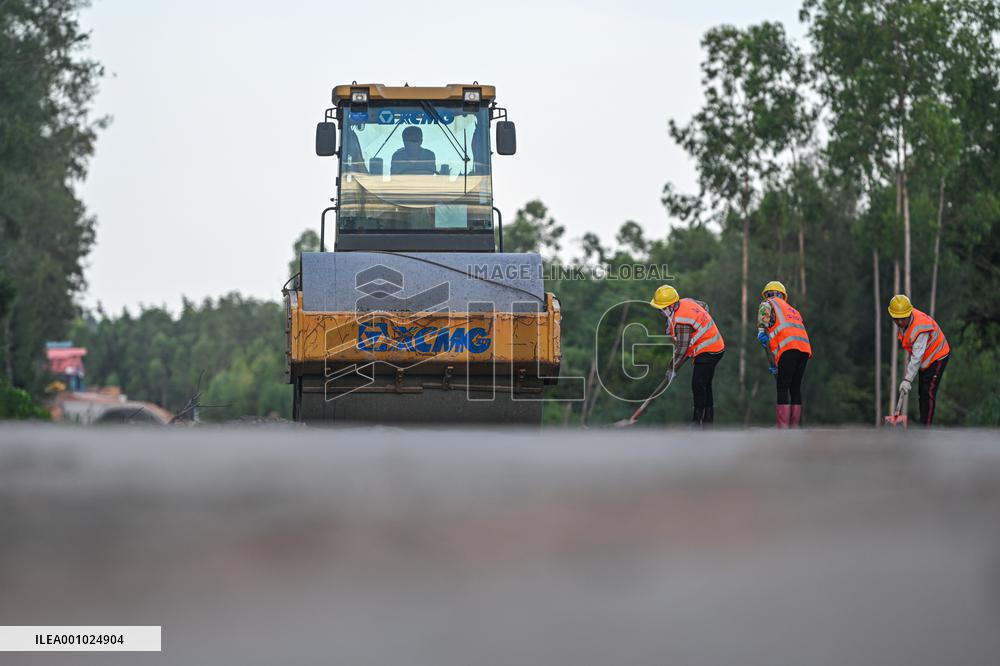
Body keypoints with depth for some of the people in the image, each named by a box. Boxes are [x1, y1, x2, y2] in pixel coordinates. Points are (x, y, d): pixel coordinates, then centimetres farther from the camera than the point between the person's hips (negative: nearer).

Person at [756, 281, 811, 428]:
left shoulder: (767, 305, 14)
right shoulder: (792, 310, 34)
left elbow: (763, 334, 1)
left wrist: (771, 361, -1)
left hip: (787, 349, -6)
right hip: (805, 349, 6)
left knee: (782, 388, -6)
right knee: (795, 388, 12)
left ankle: (782, 427, -13)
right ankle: (796, 426, 11)